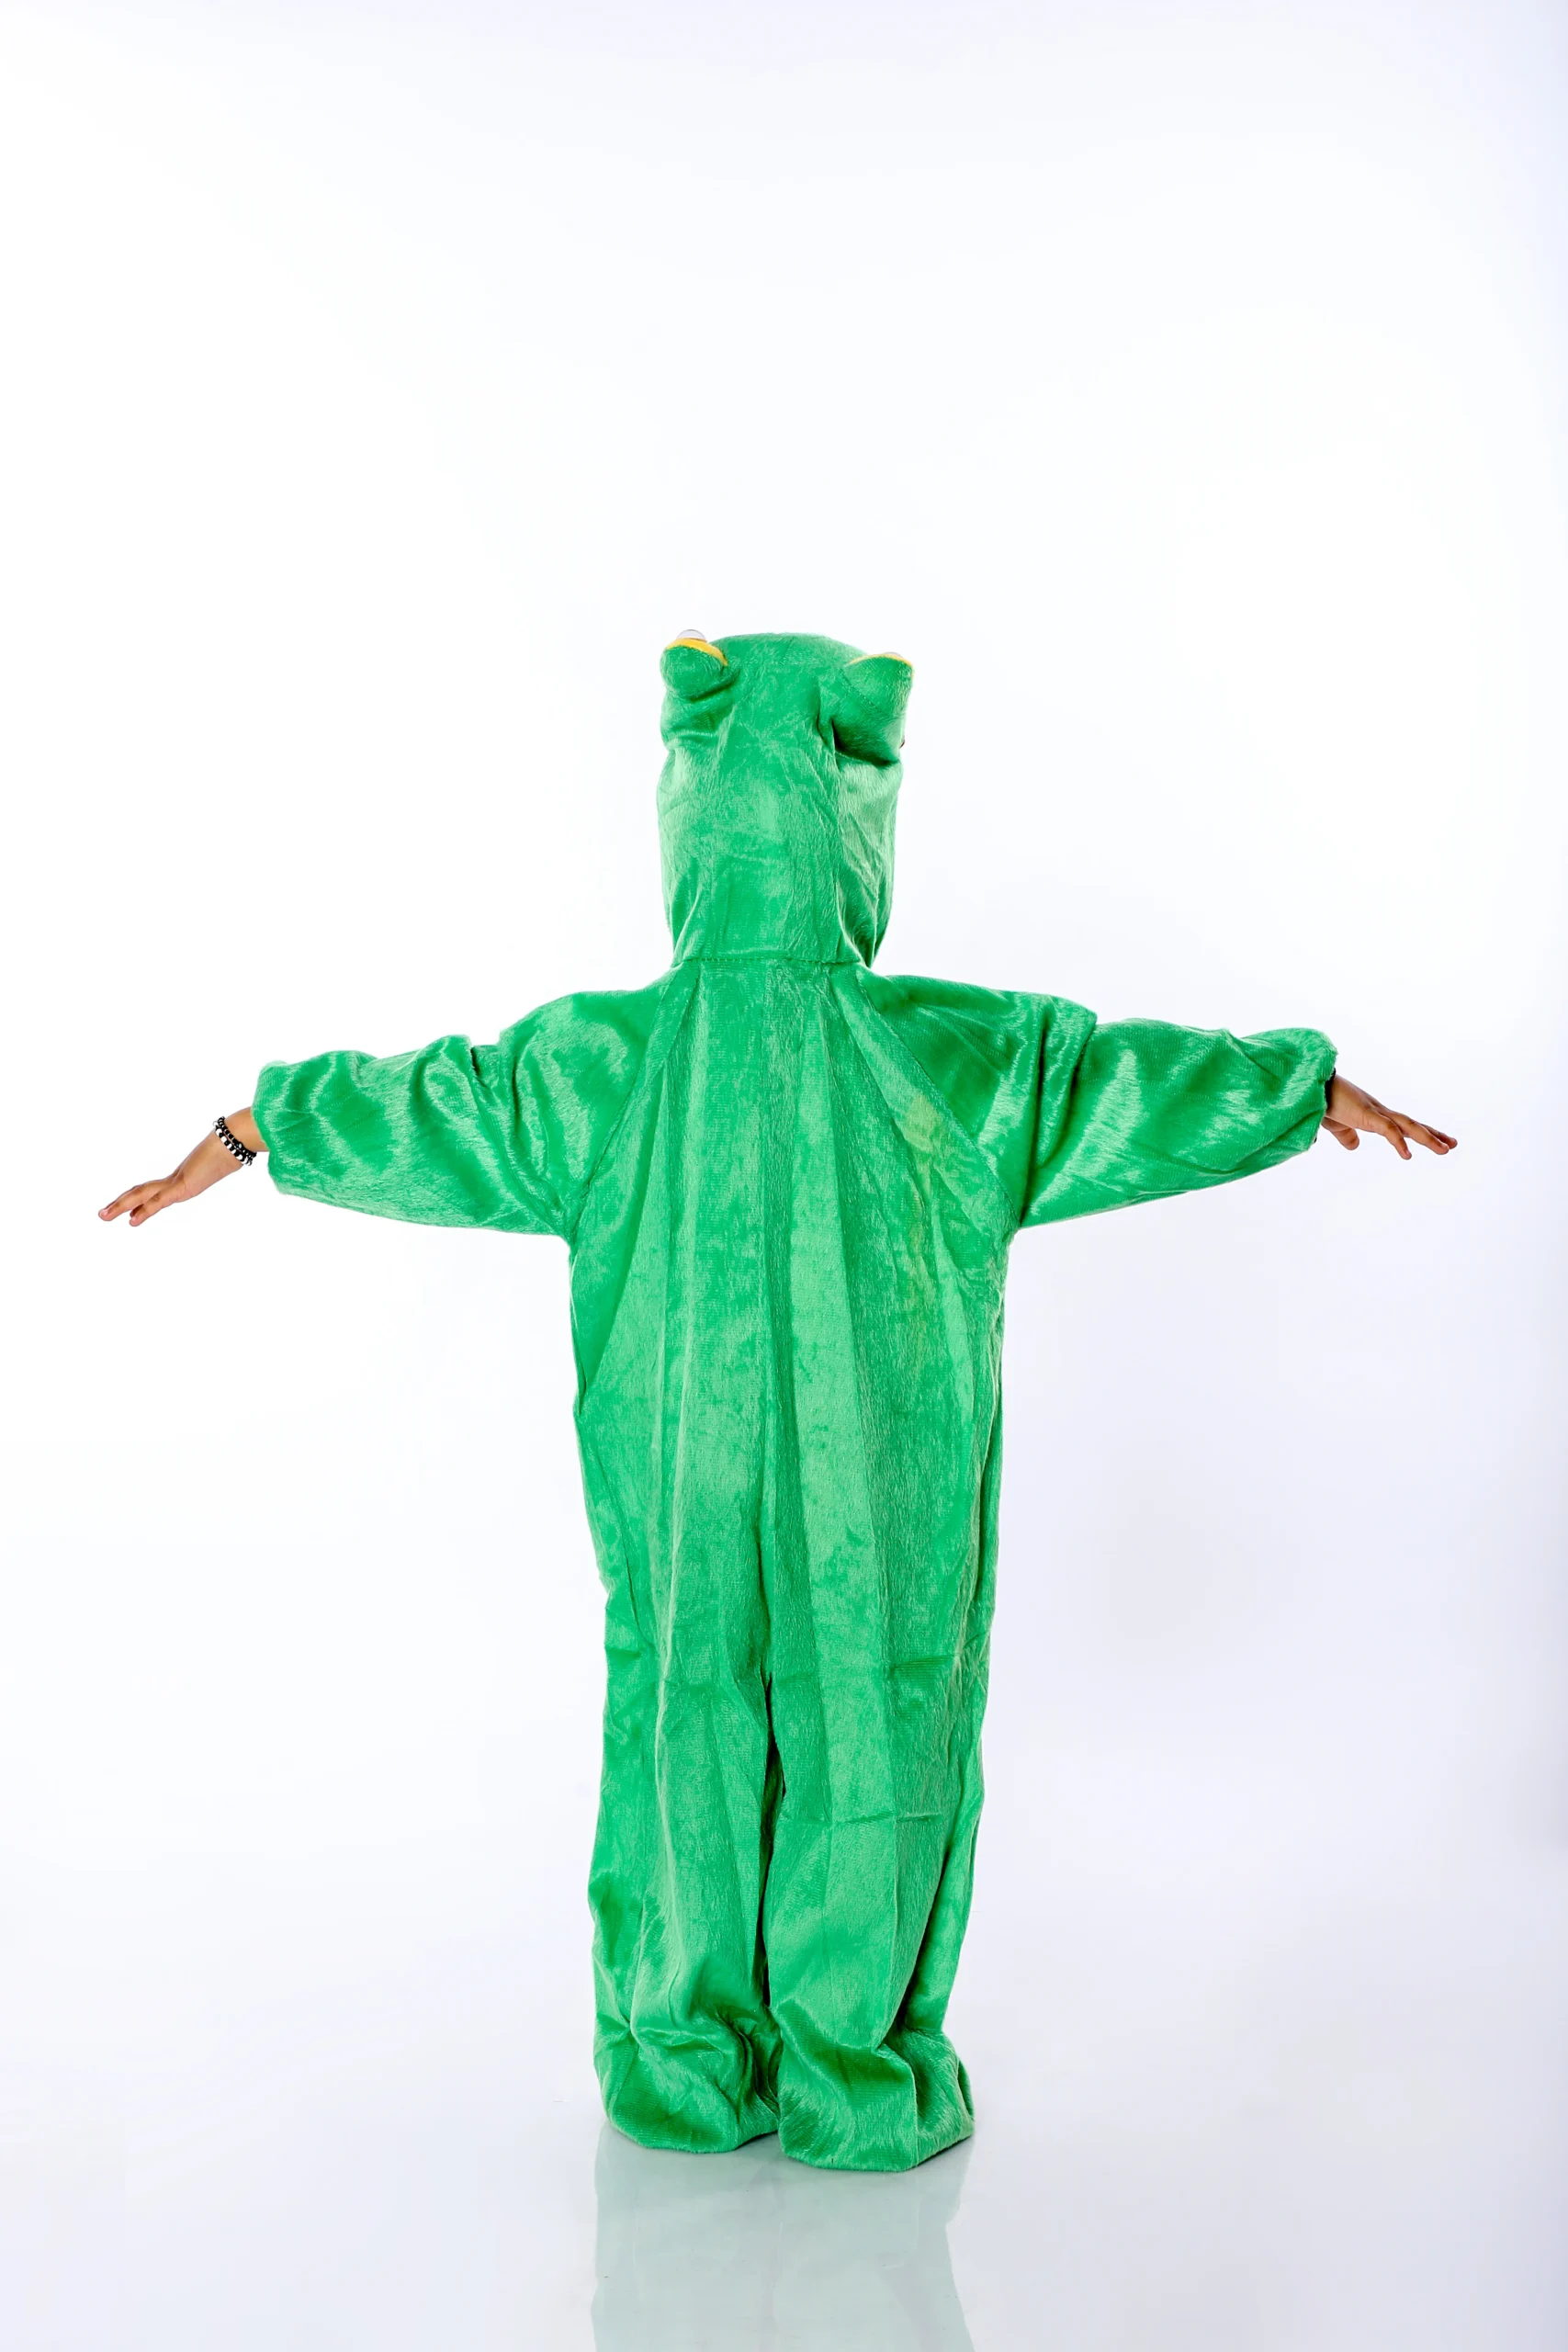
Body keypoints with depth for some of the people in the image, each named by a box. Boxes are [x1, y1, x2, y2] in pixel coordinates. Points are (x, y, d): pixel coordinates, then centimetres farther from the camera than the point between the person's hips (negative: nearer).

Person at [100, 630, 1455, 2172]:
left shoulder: (596, 1067, -9)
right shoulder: (965, 1062, -11)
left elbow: (399, 1111, 2)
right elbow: (1155, 1083, 1)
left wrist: (227, 1147, 18)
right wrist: (1322, 1090, 18)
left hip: (682, 1489, 2)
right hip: (877, 1504, -1)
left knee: (683, 1721, 16)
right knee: (864, 1733, 12)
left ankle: (683, 2065, 30)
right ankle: (853, 2079, 26)